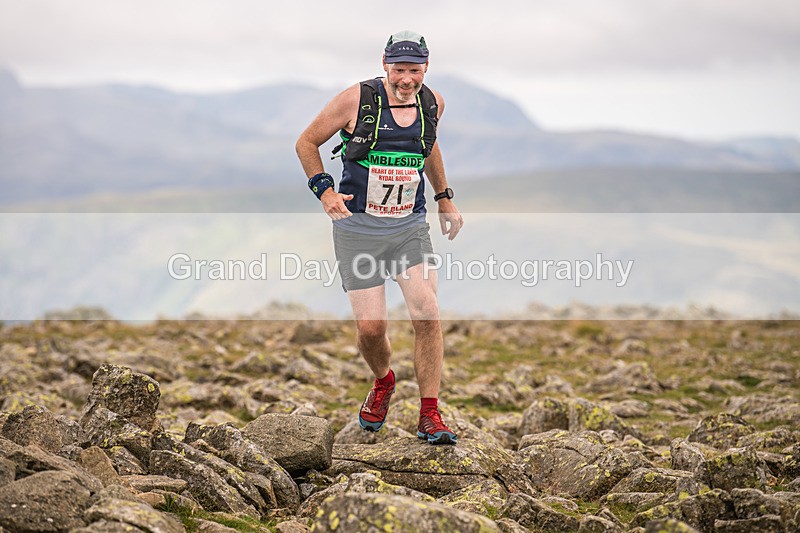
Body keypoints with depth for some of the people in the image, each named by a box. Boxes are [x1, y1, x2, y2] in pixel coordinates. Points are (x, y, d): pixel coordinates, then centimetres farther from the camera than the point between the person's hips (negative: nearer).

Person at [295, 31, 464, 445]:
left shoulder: (433, 103, 3)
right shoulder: (357, 99, -11)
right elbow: (306, 143, 1)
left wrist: (444, 198, 25)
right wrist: (324, 191, -10)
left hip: (411, 227, 3)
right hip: (358, 229, -3)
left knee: (427, 314, -13)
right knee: (371, 327, -6)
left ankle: (429, 417, -1)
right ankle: (383, 383, 29)